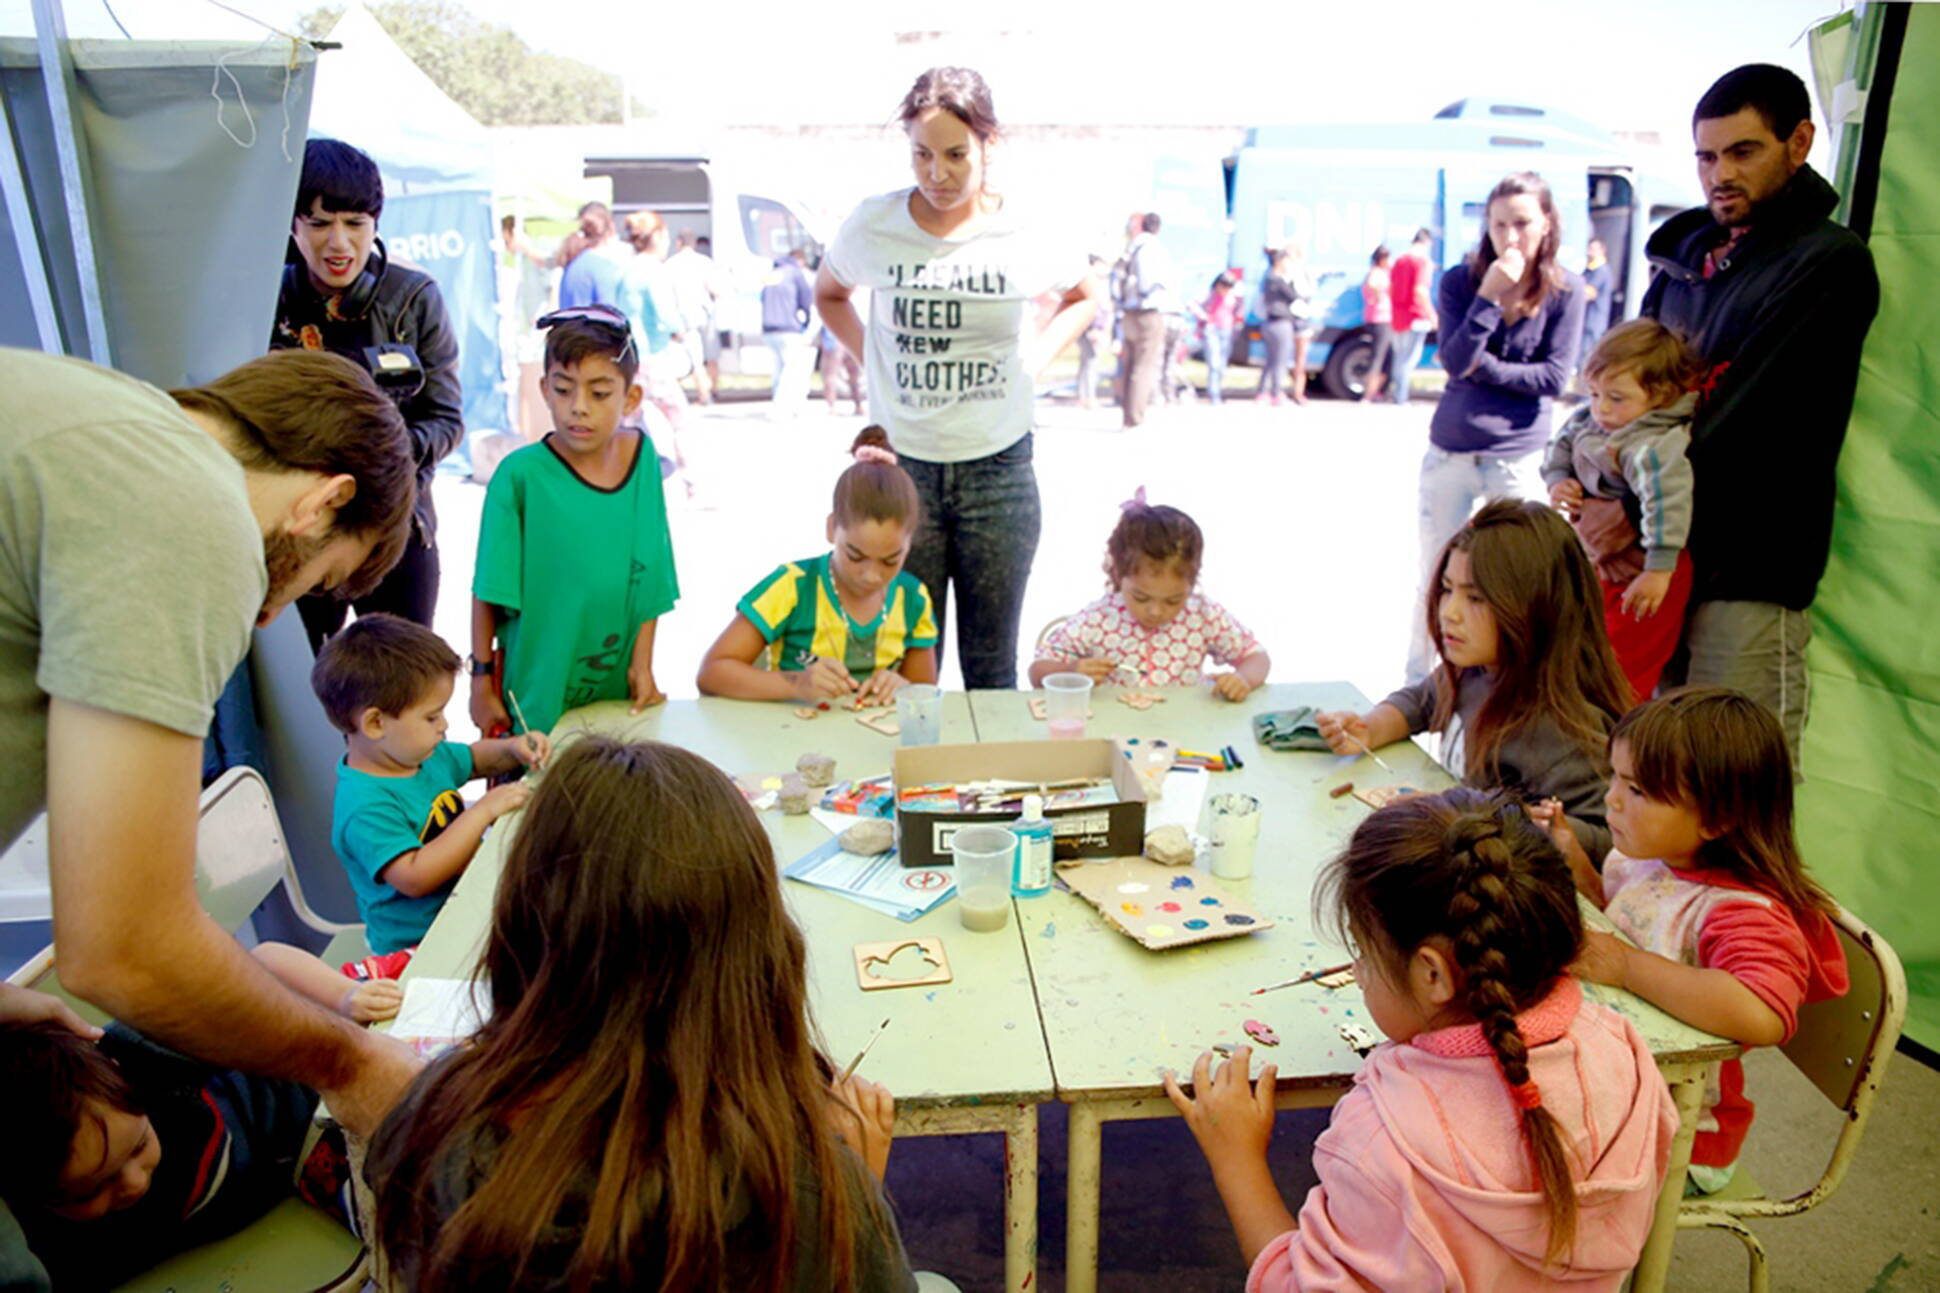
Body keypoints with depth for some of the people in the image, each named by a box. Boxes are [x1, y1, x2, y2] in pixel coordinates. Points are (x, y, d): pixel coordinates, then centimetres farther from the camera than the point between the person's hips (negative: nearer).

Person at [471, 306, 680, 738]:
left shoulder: (642, 456, -4)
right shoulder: (521, 474, -15)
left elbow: (651, 578, 3)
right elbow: (488, 592, -7)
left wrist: (643, 664, 2)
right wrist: (482, 681, -3)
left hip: (617, 688, 3)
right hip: (533, 691, -3)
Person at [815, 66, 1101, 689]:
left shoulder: (1026, 235, -3)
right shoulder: (873, 225, -2)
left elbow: (1083, 298, 17)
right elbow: (829, 294, 18)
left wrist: (1033, 360, 3)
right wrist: (871, 359, 4)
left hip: (998, 468, 0)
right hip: (901, 467, 0)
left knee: (992, 664, 10)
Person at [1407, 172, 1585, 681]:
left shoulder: (1565, 290, -4)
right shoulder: (1459, 281, -3)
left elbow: (1555, 377, -8)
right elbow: (1455, 361, -14)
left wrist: (1484, 366, -13)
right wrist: (1489, 295, -22)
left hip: (1519, 458, -1)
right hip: (1448, 454, 1)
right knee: (1434, 582, 11)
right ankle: (1416, 686, 24)